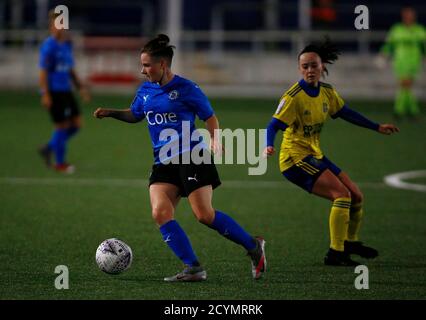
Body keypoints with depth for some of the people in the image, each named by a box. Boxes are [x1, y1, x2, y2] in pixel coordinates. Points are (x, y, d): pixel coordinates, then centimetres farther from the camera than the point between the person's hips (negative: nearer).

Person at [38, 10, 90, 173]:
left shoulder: (66, 44, 13)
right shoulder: (49, 46, -12)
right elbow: (43, 71, -15)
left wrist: (81, 87, 19)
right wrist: (45, 95, -19)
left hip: (65, 90, 8)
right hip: (53, 92, -8)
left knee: (76, 123, 6)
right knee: (62, 126, -4)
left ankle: (48, 148, 20)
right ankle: (59, 163, 10)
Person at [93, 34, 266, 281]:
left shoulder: (186, 89, -7)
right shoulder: (145, 91, 11)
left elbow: (210, 117, 0)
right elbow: (135, 115, 29)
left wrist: (215, 139, -16)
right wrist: (111, 113, 13)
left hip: (193, 157, -6)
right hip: (164, 163, 6)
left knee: (204, 214, -13)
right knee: (161, 213, -15)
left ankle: (254, 246, 8)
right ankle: (194, 269, -10)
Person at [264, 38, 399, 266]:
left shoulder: (327, 92, 4)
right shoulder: (293, 97, -19)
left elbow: (346, 113, 19)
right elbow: (274, 125, -24)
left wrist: (376, 127, 25)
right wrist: (269, 146, -44)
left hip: (314, 156, 8)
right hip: (296, 158, -8)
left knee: (356, 196, 12)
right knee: (342, 194, -21)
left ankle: (350, 242, 36)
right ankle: (335, 254, -17)